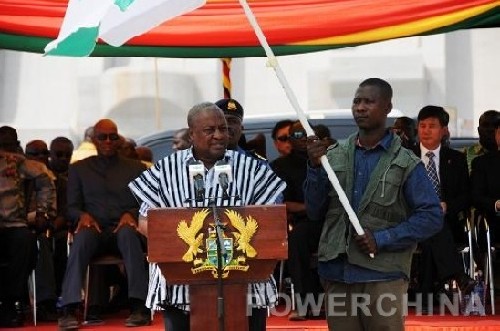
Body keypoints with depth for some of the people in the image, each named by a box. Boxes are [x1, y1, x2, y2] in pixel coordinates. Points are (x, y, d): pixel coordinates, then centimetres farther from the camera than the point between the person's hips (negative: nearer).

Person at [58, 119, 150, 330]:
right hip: (95, 229, 0)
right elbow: (71, 207, 12)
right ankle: (69, 310, -46)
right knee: (82, 236, -37)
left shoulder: (136, 168, 18)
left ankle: (139, 306, -45)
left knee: (128, 232, -38)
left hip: (123, 228, 0)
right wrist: (82, 215, -12)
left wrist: (131, 214, -12)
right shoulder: (79, 169, 19)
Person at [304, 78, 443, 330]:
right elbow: (314, 212, 9)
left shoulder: (405, 163, -1)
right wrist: (315, 167, -6)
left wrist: (382, 239, -13)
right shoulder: (334, 156, 10)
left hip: (382, 276, -4)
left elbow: (432, 216, -5)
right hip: (337, 274, 4)